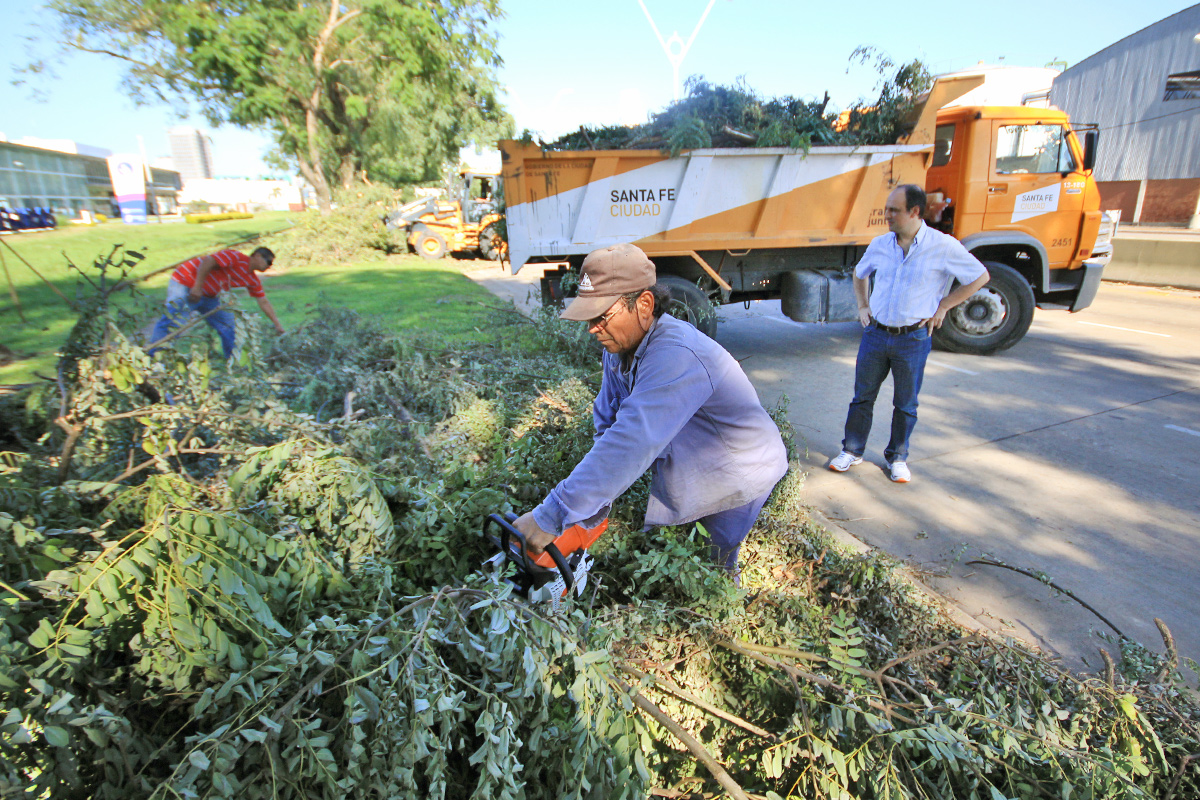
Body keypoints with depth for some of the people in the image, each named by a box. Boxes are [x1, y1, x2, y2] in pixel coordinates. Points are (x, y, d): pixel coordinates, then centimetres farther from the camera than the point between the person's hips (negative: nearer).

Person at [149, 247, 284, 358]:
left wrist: (277, 324, 6)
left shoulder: (253, 281, 6)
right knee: (173, 318, -21)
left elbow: (264, 302, 9)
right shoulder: (236, 257, -19)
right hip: (185, 283, -9)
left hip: (207, 296, 9)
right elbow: (207, 261, -27)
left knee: (228, 325, 4)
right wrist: (197, 287, -32)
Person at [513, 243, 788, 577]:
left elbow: (630, 445, -47)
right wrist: (595, 508, -11)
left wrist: (550, 518, -46)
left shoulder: (676, 355, -38)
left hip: (739, 475, -7)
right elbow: (607, 425, -3)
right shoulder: (619, 346, -9)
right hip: (682, 471, 8)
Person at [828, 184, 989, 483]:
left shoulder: (943, 246, -9)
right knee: (862, 396, 9)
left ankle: (898, 457, 26)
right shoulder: (880, 244, 2)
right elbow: (859, 274, 22)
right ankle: (852, 450, 23)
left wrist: (943, 306, -1)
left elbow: (980, 277, 1)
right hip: (875, 333, 3)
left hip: (913, 338, -3)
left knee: (905, 404, 9)